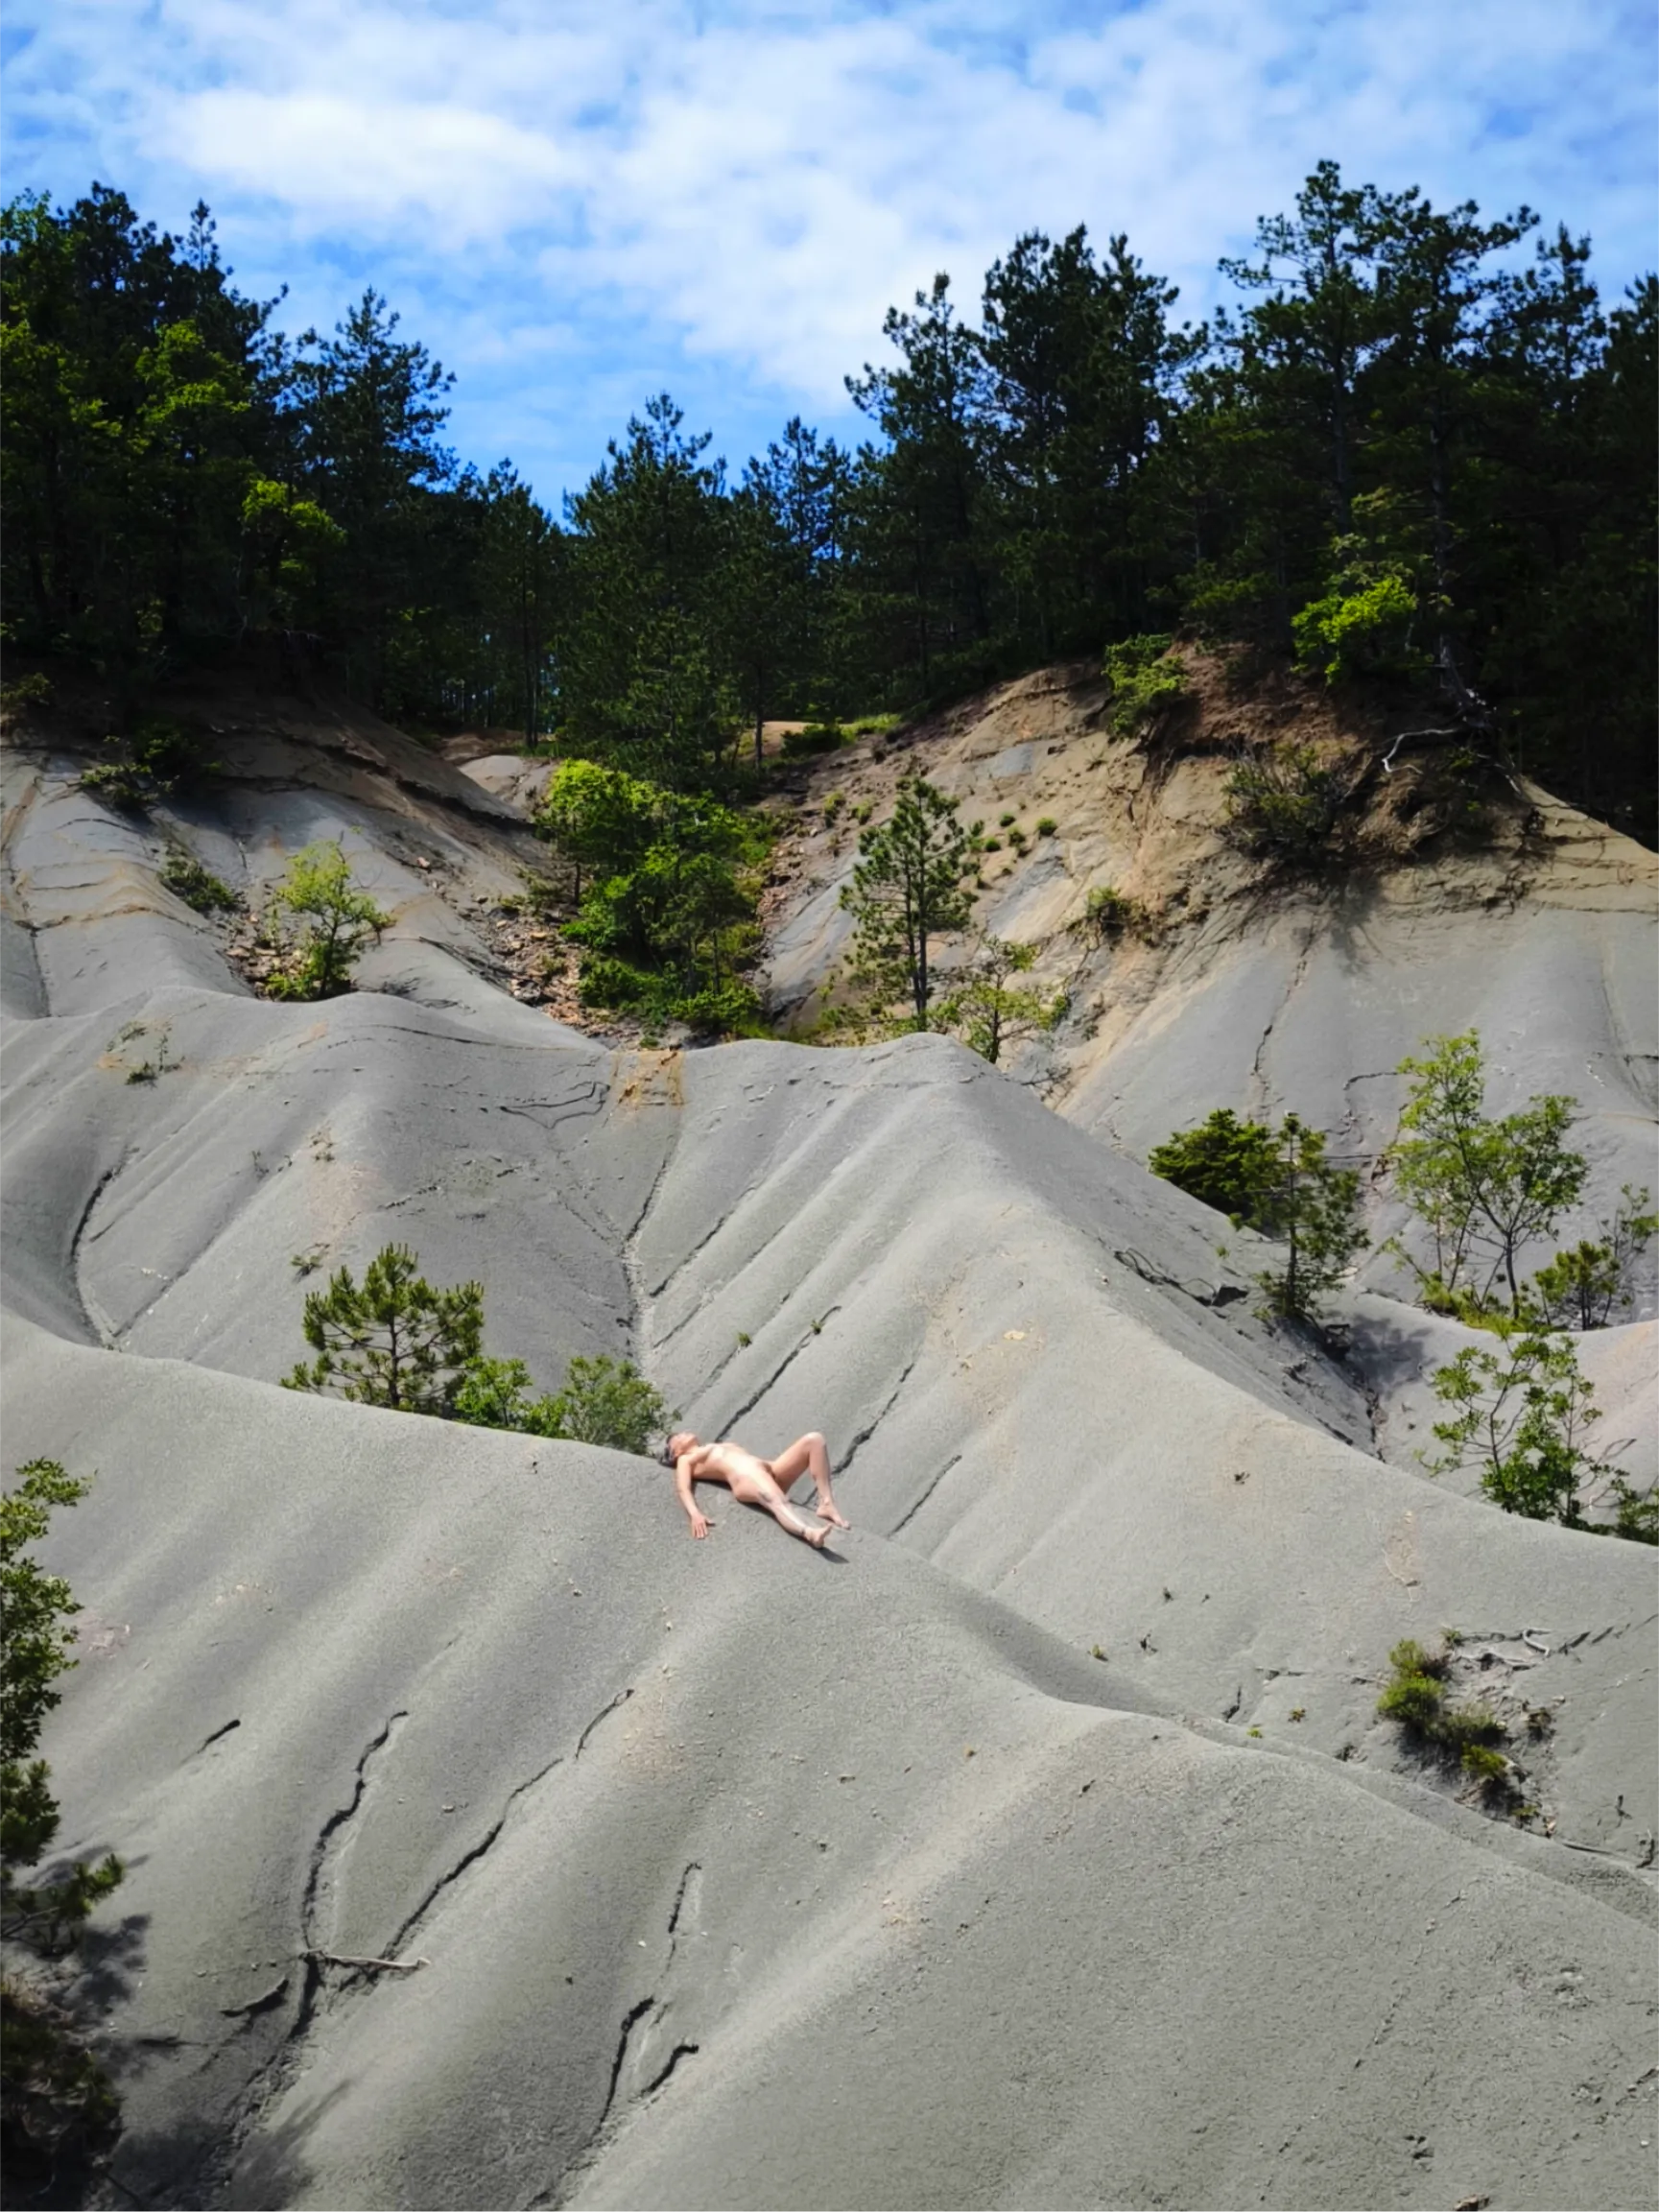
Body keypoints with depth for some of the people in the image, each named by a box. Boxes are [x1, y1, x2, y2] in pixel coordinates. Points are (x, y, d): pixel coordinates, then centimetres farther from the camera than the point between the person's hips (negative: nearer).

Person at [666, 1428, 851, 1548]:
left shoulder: (723, 1447, 42)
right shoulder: (686, 1460, 20)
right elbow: (682, 1489, 1)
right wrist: (695, 1515, -22)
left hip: (770, 1471, 8)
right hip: (746, 1479, -7)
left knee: (813, 1439, -12)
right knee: (775, 1500, -41)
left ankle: (826, 1504, -24)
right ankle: (810, 1533, -71)